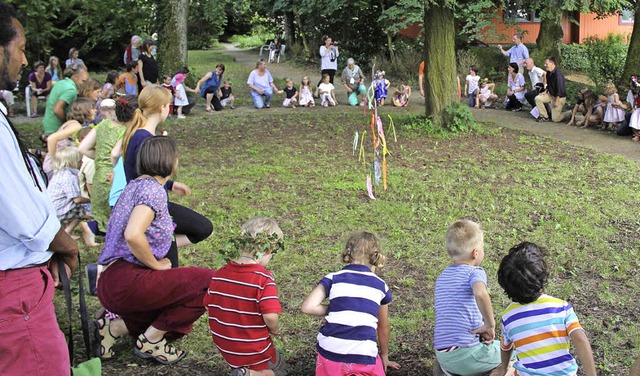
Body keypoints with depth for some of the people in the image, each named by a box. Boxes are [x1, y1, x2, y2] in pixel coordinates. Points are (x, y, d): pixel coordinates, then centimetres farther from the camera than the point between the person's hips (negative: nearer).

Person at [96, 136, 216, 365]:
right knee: (210, 281, -11)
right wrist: (156, 264, -11)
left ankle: (114, 327, 12)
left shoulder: (136, 185, 19)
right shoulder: (153, 189, -11)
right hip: (127, 279, -10)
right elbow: (132, 235, -26)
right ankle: (151, 339, -3)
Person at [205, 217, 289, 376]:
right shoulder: (264, 279, -23)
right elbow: (270, 316, -29)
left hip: (224, 347, 6)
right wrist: (275, 330, -7)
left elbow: (209, 306, 1)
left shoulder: (219, 275, -6)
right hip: (255, 349, -6)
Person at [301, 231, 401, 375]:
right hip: (363, 357, 0)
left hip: (329, 353, 1)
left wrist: (332, 310, 12)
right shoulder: (381, 286, 11)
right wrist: (384, 356, 37)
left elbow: (307, 307, -6)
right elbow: (383, 327, 23)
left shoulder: (333, 278, 6)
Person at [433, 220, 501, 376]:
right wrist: (490, 325, -20)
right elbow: (480, 294, -31)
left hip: (443, 357, 6)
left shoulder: (442, 276, 16)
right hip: (466, 354, -6)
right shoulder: (475, 272, -7)